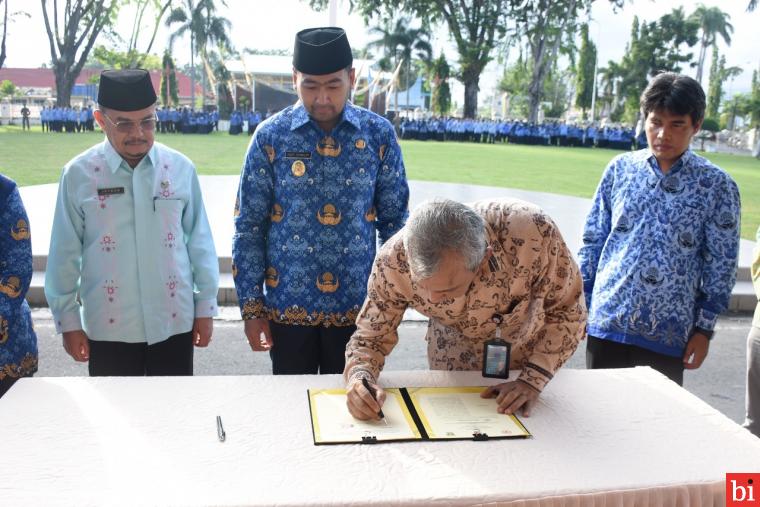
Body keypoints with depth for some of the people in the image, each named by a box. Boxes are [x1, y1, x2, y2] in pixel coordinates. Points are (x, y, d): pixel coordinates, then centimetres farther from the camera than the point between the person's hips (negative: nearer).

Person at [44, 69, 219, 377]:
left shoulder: (180, 168, -5)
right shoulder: (79, 174, -8)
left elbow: (199, 240, 0)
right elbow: (65, 253, -1)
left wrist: (205, 306, 3)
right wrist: (68, 320, 2)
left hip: (173, 321, 1)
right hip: (109, 327, 0)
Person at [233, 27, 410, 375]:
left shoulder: (379, 134, -3)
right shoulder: (271, 136, -5)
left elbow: (394, 220, 3)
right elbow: (249, 225, -2)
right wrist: (251, 306, -4)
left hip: (357, 306, 1)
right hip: (288, 306, 0)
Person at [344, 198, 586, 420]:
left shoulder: (534, 233, -39)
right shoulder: (393, 261, -33)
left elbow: (567, 311, -20)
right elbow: (371, 335, -17)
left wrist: (533, 379, -28)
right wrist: (359, 377, -38)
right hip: (456, 355, 1)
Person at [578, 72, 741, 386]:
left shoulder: (717, 186, -2)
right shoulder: (620, 169, 3)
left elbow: (721, 266, 1)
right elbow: (592, 241, 7)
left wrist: (704, 328, 0)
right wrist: (579, 303, 4)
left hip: (667, 333, -1)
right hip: (606, 322, 2)